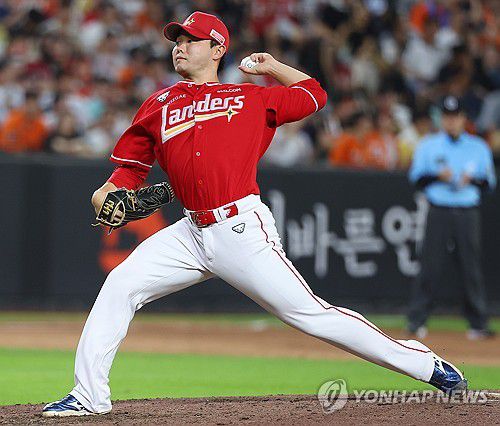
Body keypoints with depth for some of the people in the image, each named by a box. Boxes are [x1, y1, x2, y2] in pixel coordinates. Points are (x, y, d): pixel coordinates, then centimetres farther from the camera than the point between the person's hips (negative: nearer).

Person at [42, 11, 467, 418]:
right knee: (119, 287, -7)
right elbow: (131, 165, 17)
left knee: (310, 314, -9)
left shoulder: (252, 98, 9)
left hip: (243, 230, -4)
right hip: (192, 232, 4)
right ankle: (89, 395, 1)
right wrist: (106, 194, 0)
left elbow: (313, 95, 22)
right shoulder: (158, 106, 16)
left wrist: (271, 66, 19)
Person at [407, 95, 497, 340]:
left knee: (472, 268, -1)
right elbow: (416, 178, 5)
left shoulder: (478, 147, 10)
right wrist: (438, 176, -13)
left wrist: (472, 180, -10)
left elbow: (489, 182, 10)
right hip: (439, 213, -1)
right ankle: (416, 320, 1)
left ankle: (478, 323, 3)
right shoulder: (428, 145, 8)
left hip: (468, 214, 1)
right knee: (430, 267, -4)